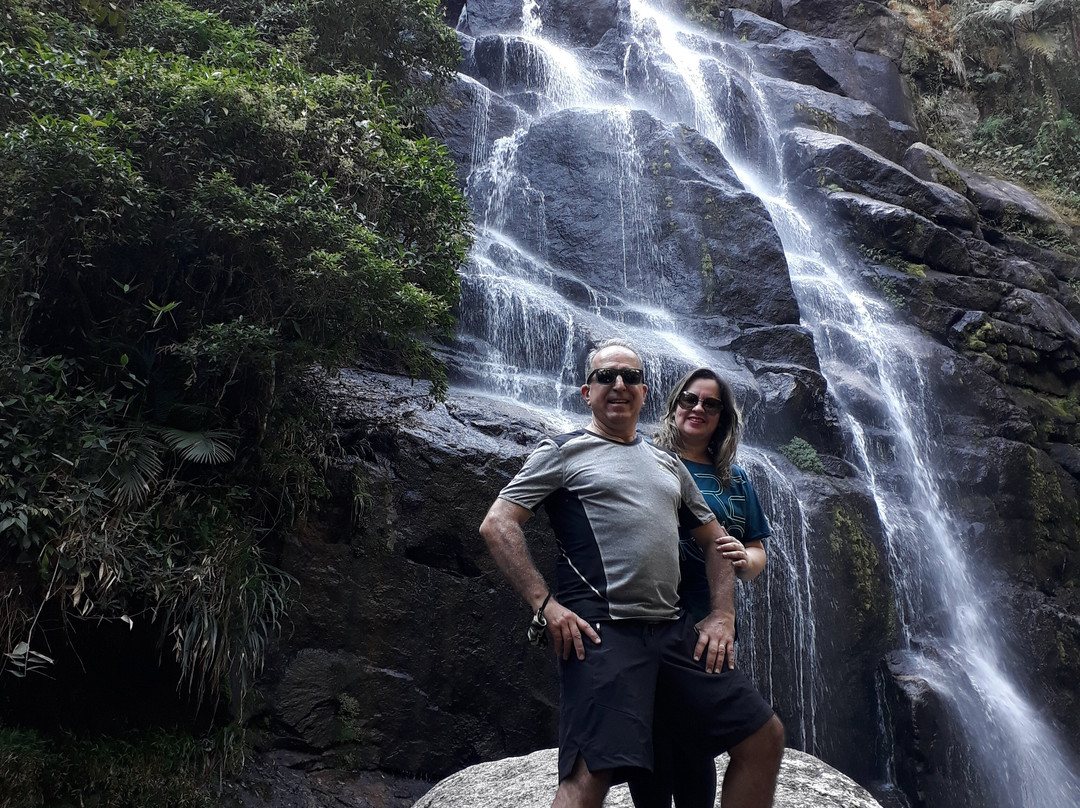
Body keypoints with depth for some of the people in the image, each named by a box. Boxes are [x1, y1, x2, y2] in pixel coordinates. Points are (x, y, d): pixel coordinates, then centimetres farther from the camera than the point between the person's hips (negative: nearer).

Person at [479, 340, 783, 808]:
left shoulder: (668, 466, 23)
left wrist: (722, 615, 10)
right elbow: (497, 525, -4)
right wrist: (545, 605, -13)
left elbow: (715, 540, 25)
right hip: (600, 631, -6)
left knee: (763, 734, 5)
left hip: (672, 629, 6)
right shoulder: (564, 452, 5)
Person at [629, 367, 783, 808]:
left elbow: (757, 552, 17)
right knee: (655, 737, -2)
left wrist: (745, 560, -5)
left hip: (709, 627, 4)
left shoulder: (735, 480, 17)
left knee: (696, 743, 5)